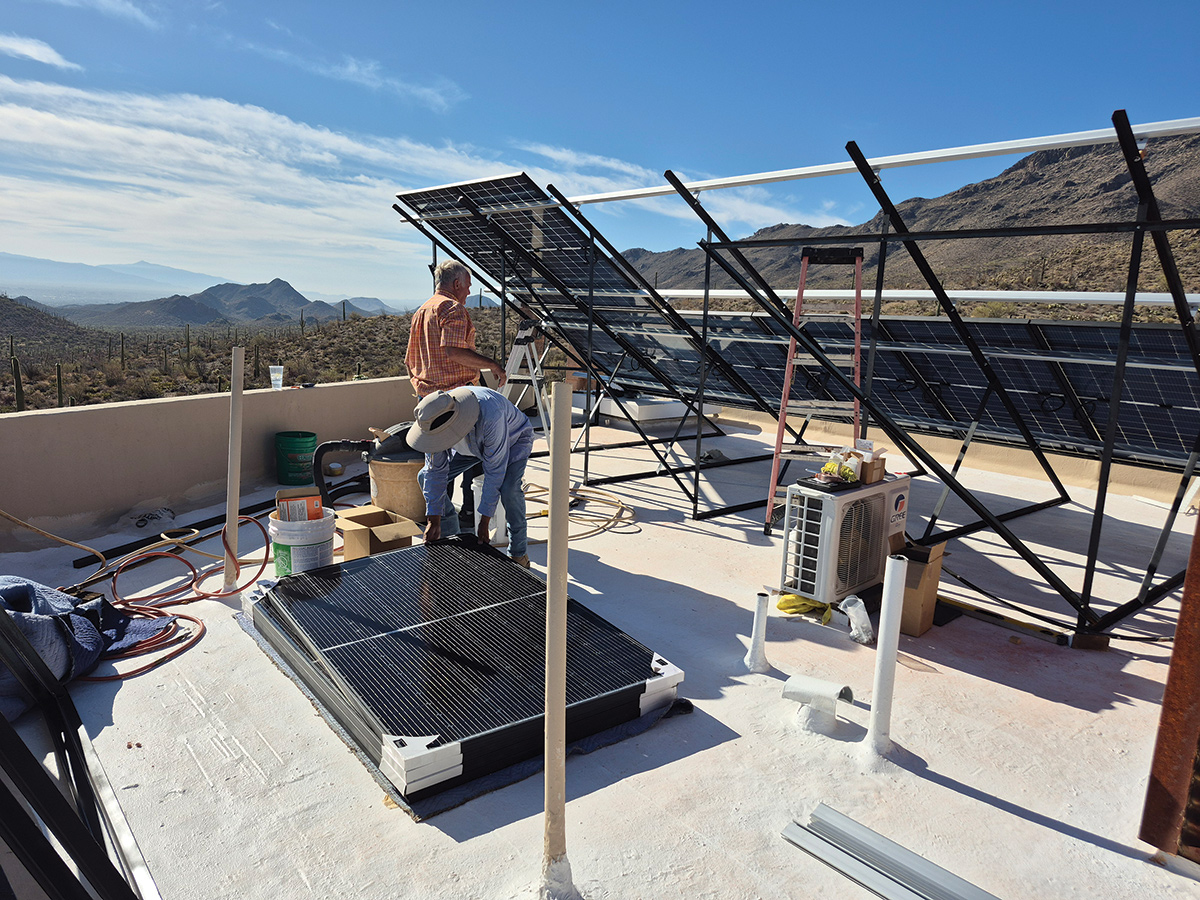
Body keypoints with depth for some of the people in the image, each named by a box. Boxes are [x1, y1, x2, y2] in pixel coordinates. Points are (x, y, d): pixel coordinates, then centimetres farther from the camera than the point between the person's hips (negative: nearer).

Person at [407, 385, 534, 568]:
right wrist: (434, 521, -19)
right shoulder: (435, 419, -28)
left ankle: (519, 554, -11)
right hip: (472, 444, 5)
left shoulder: (490, 417, -45)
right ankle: (450, 536, 12)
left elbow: (495, 472, -36)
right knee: (425, 477, -6)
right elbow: (435, 471, -19)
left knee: (508, 488, -32)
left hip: (513, 439, -5)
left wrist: (485, 522, -31)